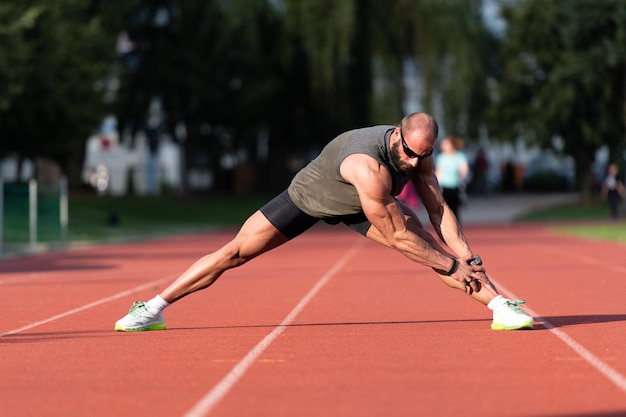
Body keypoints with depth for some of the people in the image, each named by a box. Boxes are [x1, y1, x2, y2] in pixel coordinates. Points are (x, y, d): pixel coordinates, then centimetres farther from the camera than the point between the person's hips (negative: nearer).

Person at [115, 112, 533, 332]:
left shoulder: (418, 154, -22)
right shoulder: (369, 167, -44)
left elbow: (439, 210, -12)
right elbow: (395, 236, -37)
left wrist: (469, 259, -22)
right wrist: (451, 267, -31)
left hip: (362, 205, 5)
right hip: (307, 197, -5)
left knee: (436, 246, -11)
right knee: (234, 252, -8)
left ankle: (500, 304, -4)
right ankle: (155, 308, 1)